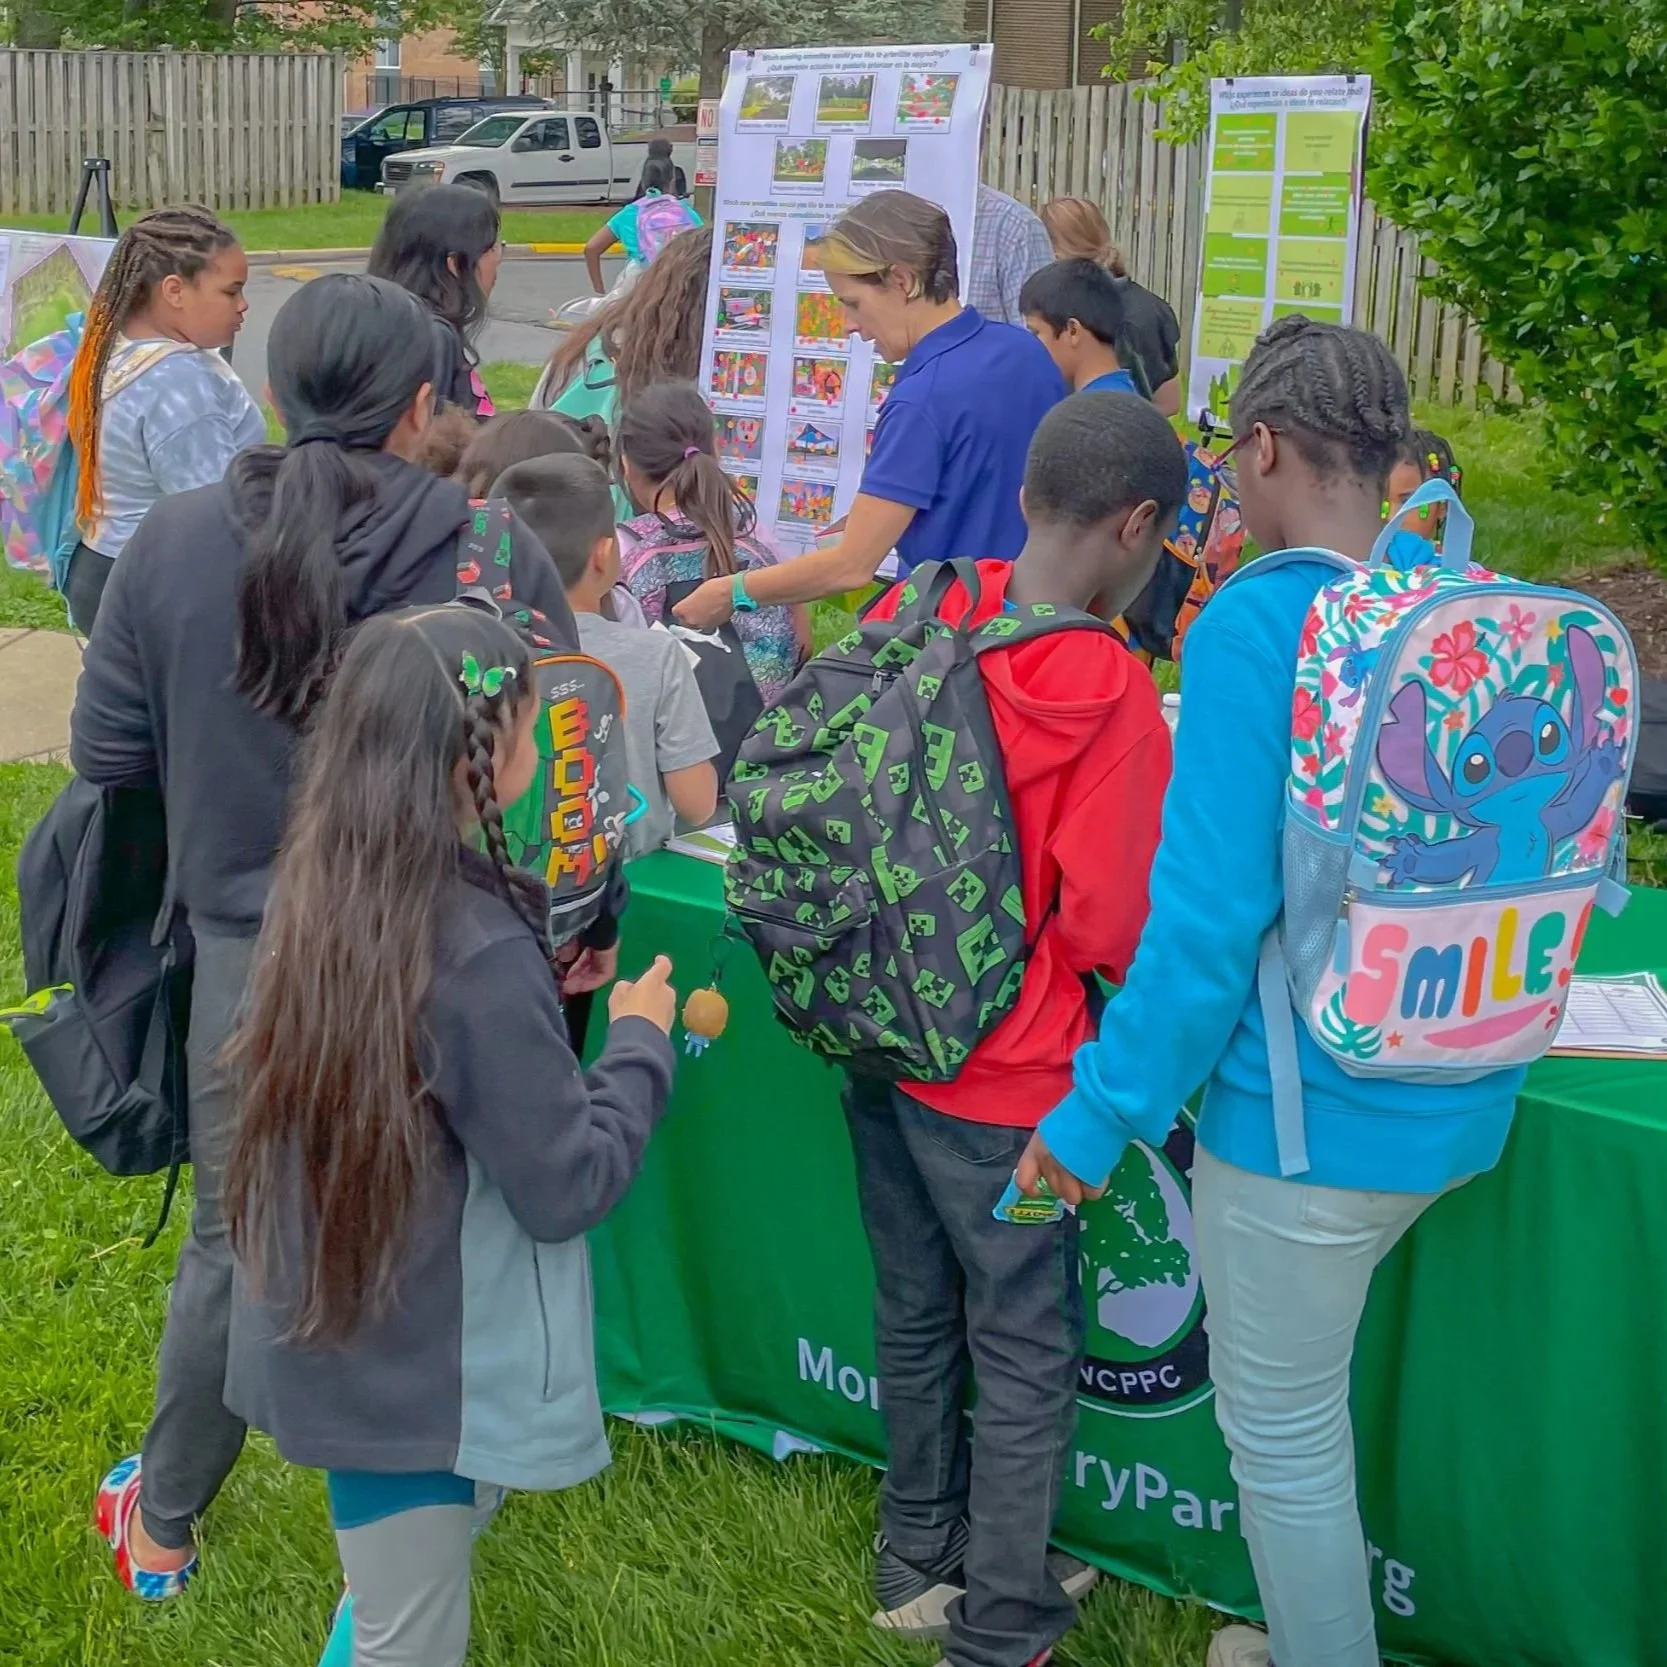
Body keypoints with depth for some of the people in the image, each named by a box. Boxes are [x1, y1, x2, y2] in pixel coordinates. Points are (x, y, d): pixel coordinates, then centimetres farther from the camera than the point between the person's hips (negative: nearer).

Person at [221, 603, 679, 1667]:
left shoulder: (321, 890, -3)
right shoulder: (479, 950, -27)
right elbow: (568, 1187, -19)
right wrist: (641, 1040, -7)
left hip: (329, 1336, 7)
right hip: (422, 1360, -7)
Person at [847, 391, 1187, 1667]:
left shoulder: (907, 618, -5)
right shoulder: (1107, 690, -23)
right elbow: (1110, 924, -19)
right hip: (1005, 1078, -6)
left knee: (914, 1314, 23)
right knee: (1029, 1355, 12)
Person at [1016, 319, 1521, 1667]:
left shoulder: (1257, 628, -19)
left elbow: (1209, 916, -22)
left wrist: (1102, 1112, -12)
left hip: (1313, 1116, -7)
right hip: (1463, 1106, 7)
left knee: (1282, 1436, 11)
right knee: (1307, 1389, 26)